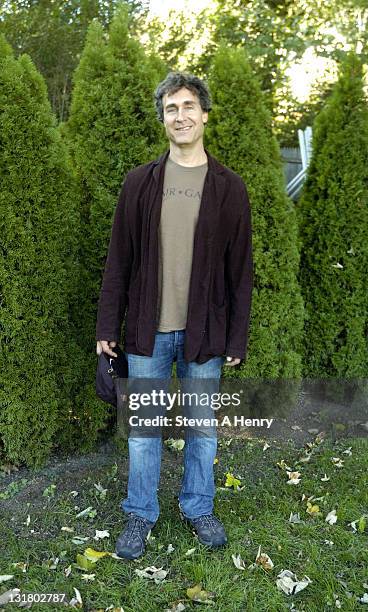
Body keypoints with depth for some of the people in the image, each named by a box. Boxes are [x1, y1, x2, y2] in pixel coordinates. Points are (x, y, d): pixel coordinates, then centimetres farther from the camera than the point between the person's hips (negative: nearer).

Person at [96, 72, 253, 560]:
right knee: (143, 426, 11)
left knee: (203, 425, 13)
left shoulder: (229, 187, 0)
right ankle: (141, 513, 30)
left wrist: (237, 338, -3)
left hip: (204, 331, 0)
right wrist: (107, 326, 0)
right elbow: (119, 259, 3)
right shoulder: (139, 182, 2)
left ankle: (198, 507, 34)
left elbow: (240, 270, 0)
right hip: (148, 330, 1)